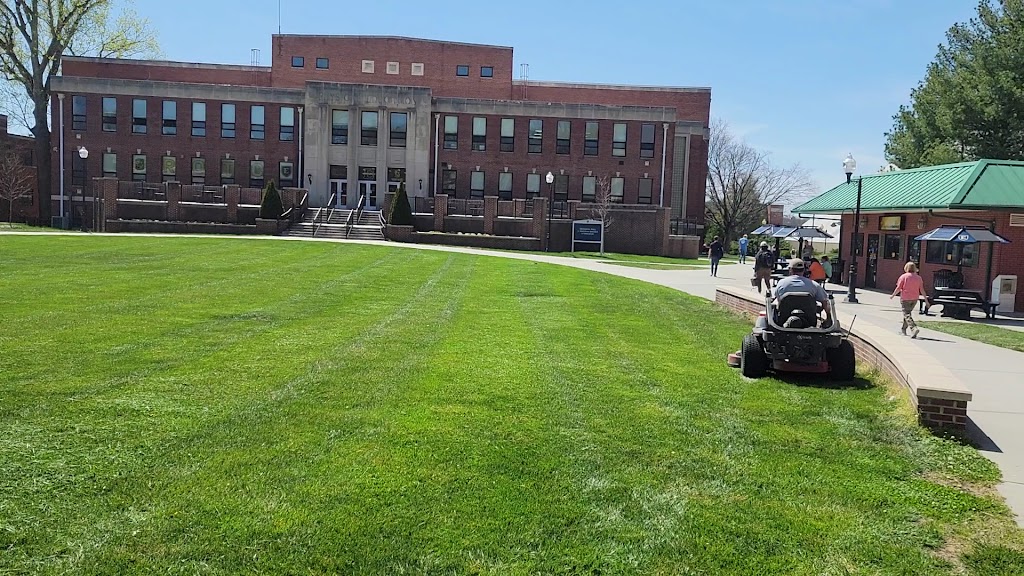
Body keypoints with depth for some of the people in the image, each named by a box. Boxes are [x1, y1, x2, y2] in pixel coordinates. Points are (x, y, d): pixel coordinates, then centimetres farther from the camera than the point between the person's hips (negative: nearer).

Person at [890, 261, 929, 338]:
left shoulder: (904, 276, -8)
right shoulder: (919, 278, 4)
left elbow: (898, 288, -8)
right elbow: (922, 290, 2)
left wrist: (893, 295, 6)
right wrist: (926, 299, 7)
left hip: (905, 298, -5)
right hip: (915, 299, 5)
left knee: (907, 315, -6)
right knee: (908, 312, 21)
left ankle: (914, 328, -27)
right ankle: (903, 330, 30)